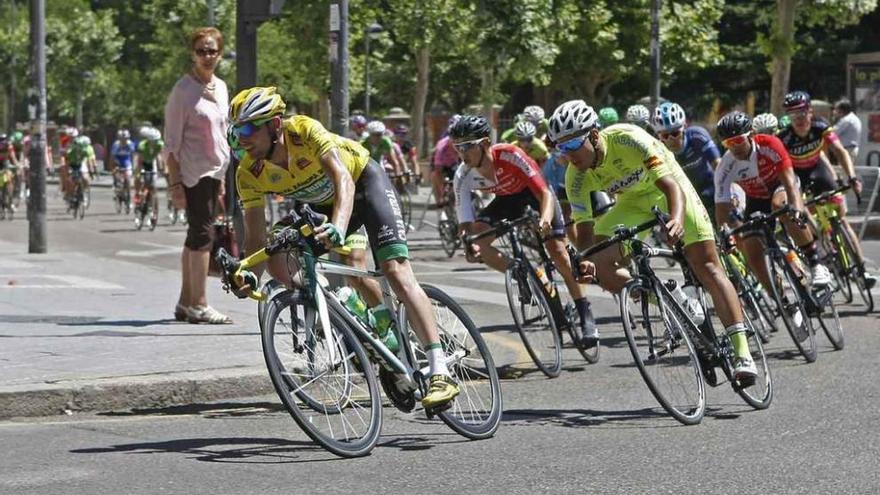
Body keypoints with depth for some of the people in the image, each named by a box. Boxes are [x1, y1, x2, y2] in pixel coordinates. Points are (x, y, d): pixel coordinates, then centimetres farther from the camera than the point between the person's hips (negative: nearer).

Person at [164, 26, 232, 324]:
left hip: (214, 173, 7)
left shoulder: (220, 87, 13)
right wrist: (175, 183, -16)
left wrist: (223, 177, 18)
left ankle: (185, 302, 14)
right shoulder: (184, 89, -9)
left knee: (196, 236, 10)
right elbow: (172, 141, -11)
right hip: (193, 173, -7)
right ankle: (198, 305, -11)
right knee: (202, 235, -11)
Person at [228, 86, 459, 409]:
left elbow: (343, 179, -47)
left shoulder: (305, 131, -36)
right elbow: (255, 237, -20)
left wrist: (338, 227, -64)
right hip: (322, 203, 7)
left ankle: (440, 373, -24)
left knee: (396, 272, -19)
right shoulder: (249, 174, -22)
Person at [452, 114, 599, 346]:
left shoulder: (509, 155, -37)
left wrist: (546, 219, -58)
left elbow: (545, 193, -38)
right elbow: (465, 224, -26)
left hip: (534, 191, -4)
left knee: (557, 251, -14)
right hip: (507, 198, 4)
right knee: (476, 241, -20)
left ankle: (586, 318, -3)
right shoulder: (463, 176, -26)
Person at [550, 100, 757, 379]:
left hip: (667, 189, -4)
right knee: (601, 267, -16)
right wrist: (584, 259, -41)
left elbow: (671, 185, -41)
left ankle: (742, 352, -12)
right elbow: (584, 230, -18)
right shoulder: (576, 177, -21)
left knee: (707, 267, -13)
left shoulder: (628, 139, -35)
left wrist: (677, 220, -61)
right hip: (632, 202, 4)